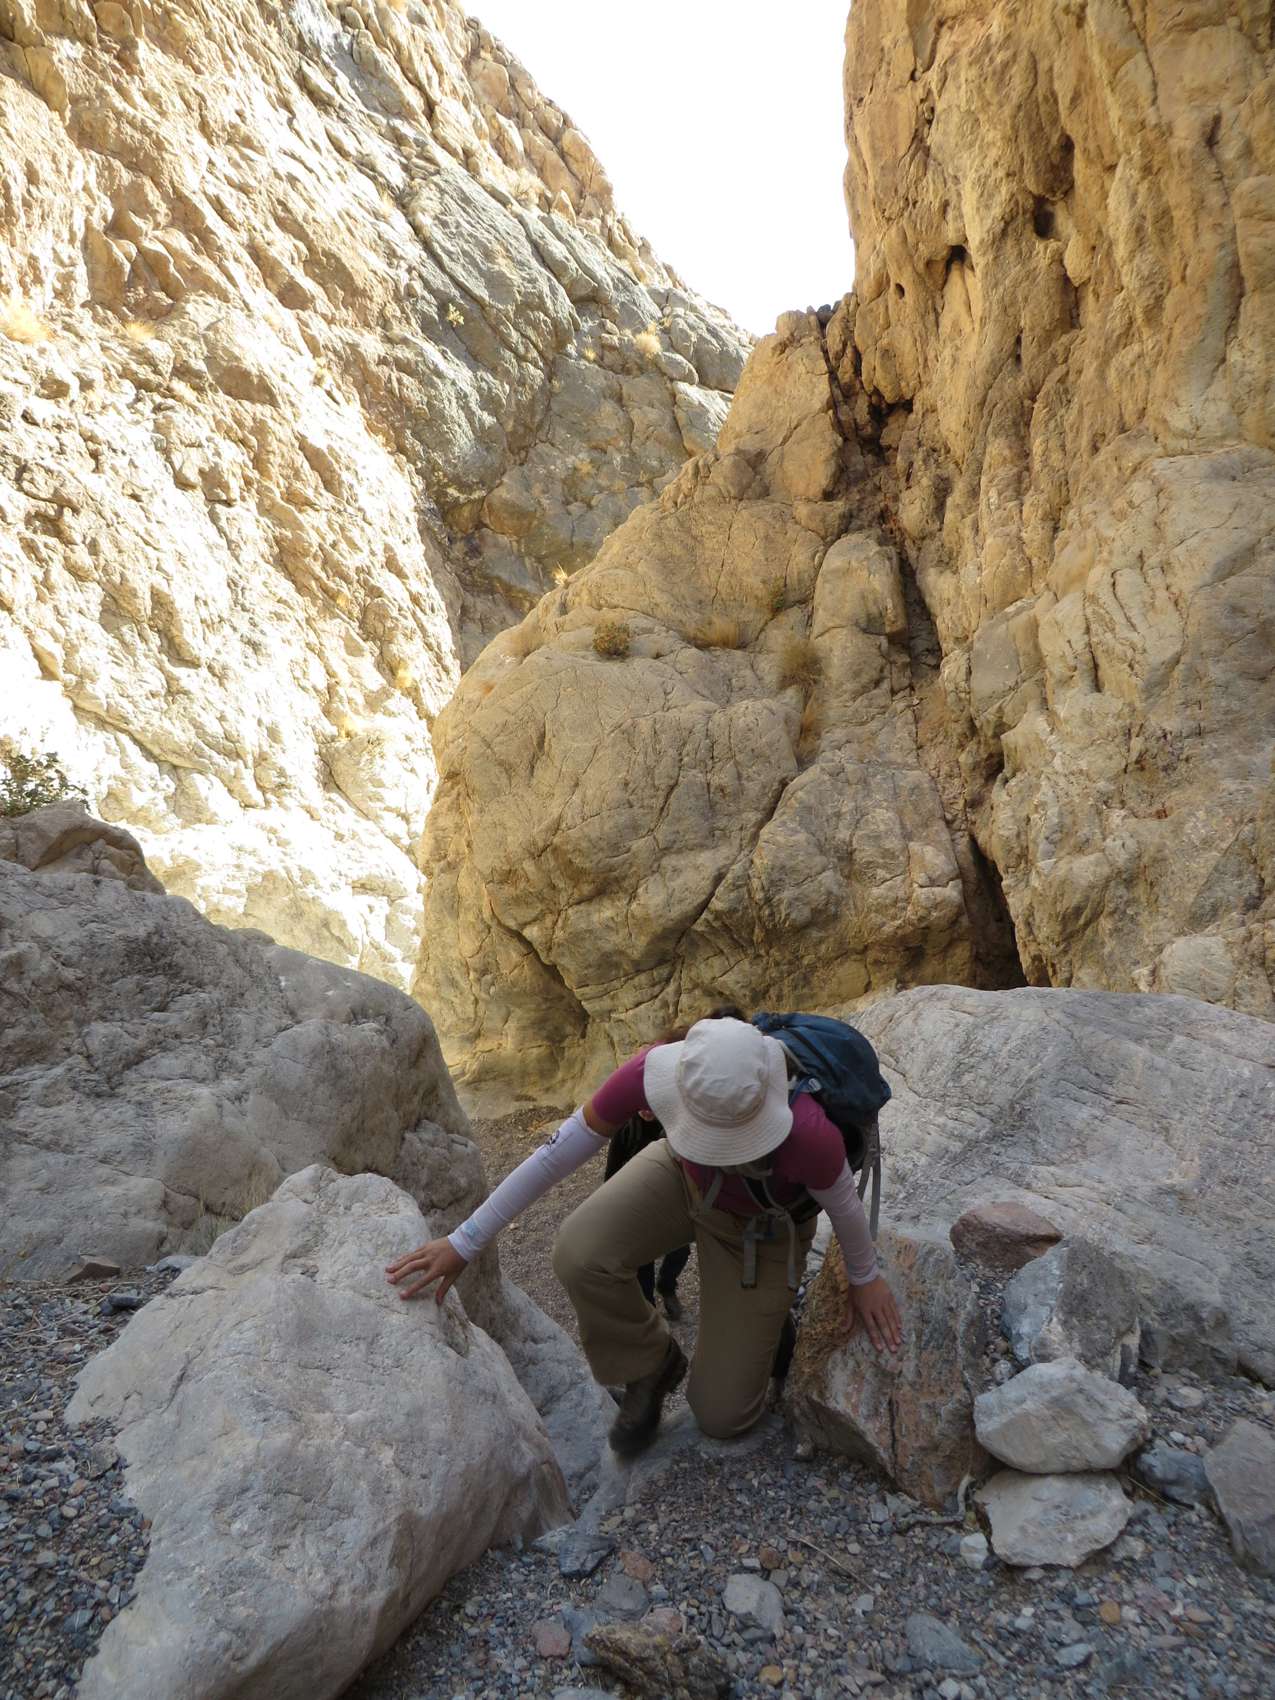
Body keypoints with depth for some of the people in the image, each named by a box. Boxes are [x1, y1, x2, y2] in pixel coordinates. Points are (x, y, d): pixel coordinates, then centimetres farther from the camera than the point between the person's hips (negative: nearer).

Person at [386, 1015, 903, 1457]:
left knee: (720, 1415, -1)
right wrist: (462, 1243, -20)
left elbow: (843, 1200, -21)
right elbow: (558, 1153, -25)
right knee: (580, 1256, -28)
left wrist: (864, 1274, 0)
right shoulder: (653, 1070, -39)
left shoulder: (807, 1132, -46)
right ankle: (650, 1363, 4)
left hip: (761, 1228, -2)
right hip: (685, 1174, 2)